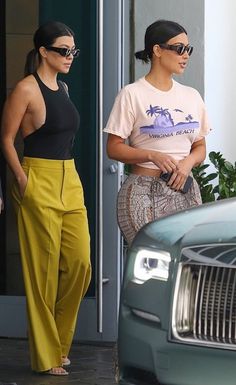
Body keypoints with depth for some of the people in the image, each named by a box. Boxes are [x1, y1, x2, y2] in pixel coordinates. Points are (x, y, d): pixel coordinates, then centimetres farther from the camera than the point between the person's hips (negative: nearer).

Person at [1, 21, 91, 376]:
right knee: (44, 268, -3)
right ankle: (46, 357, 6)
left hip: (70, 180, 8)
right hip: (39, 182, -8)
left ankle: (58, 344, 19)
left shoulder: (63, 88, 14)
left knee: (80, 263, 2)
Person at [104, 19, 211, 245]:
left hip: (185, 191, 5)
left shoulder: (191, 96, 13)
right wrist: (153, 156, -18)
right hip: (144, 193, -5)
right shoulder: (132, 94, -3)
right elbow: (114, 148, -4)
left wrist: (188, 163, -4)